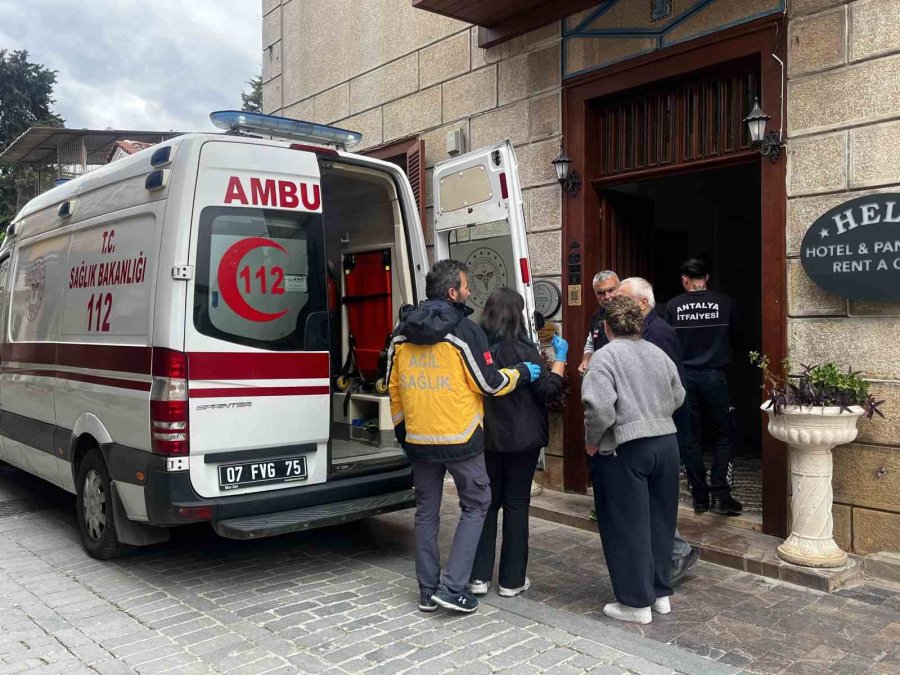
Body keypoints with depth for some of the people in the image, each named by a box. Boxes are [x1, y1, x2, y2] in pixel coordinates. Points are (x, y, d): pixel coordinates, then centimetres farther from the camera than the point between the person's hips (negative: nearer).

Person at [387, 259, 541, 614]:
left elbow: (393, 386, 11)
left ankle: (427, 591, 21)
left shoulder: (402, 333, 6)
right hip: (460, 440, -5)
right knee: (476, 505, 10)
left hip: (419, 440, 5)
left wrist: (401, 428, 22)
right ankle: (452, 587, 5)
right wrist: (522, 372, 8)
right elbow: (489, 384, -9)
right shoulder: (465, 330, -12)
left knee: (426, 511, 15)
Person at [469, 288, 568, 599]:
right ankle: (511, 580, 14)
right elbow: (548, 390, -10)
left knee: (487, 502, 13)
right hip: (521, 439, -4)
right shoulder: (521, 349, -14)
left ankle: (479, 576, 16)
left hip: (486, 437, 4)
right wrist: (560, 357, 0)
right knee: (516, 503, 7)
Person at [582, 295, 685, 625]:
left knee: (628, 527, 5)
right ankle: (661, 592, 28)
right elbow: (677, 398, 15)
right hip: (666, 443, 6)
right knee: (660, 521, 17)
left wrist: (592, 442, -7)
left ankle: (637, 603, 13)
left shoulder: (605, 357, -12)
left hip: (624, 450, -6)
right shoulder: (659, 354, 8)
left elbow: (599, 408, -22)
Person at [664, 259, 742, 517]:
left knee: (691, 439, 8)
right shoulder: (724, 302, -3)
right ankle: (721, 495, 0)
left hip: (684, 377, 1)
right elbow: (734, 335, 11)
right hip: (714, 376, -1)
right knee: (724, 436, 9)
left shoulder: (673, 306, -2)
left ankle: (700, 498, 13)